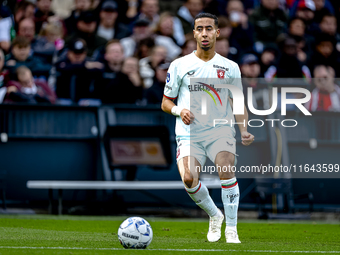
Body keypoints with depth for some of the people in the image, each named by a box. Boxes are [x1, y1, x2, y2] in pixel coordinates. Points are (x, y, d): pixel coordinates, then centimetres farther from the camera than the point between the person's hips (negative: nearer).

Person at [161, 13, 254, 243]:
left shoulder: (230, 67, 9)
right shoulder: (179, 65, 8)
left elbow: (239, 103, 9)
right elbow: (166, 103, 12)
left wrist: (244, 130, -8)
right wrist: (179, 110, -11)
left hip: (221, 131, 0)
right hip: (189, 134, 0)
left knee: (227, 170, -27)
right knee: (188, 179, -22)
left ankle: (231, 229, -14)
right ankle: (214, 215, 7)